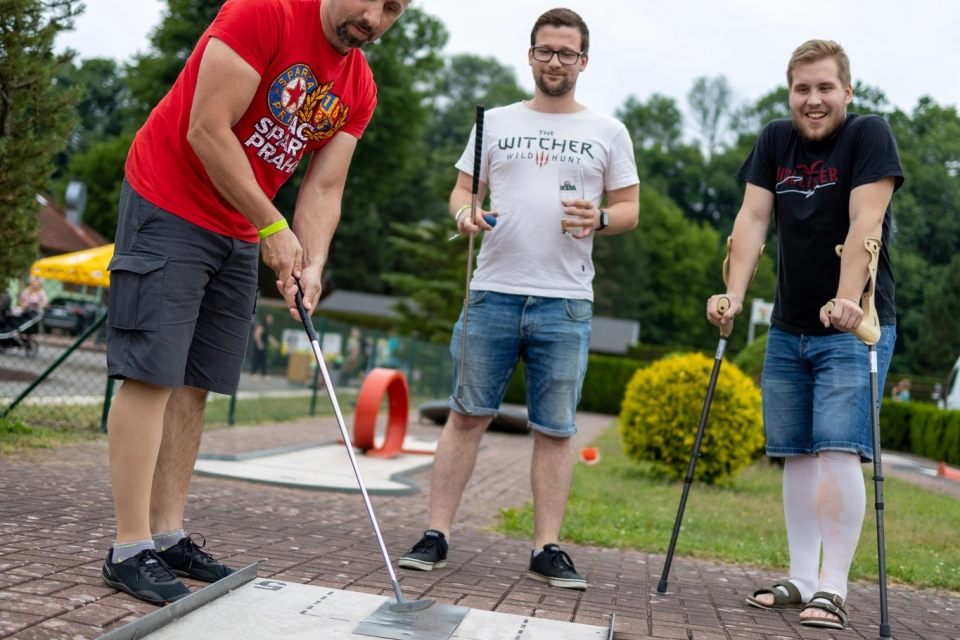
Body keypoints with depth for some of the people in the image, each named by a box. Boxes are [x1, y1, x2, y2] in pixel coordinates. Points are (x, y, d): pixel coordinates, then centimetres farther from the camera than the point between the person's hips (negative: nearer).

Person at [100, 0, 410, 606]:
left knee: (194, 384, 7)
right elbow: (206, 132, -21)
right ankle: (130, 550, -7)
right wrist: (272, 227, -16)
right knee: (151, 375, -10)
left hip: (240, 233, 8)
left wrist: (312, 266, -13)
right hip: (168, 207, -7)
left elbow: (323, 189, 4)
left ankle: (169, 535, 12)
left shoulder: (360, 88, 6)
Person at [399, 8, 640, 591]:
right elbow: (463, 190, 15)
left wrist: (599, 219, -10)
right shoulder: (496, 122, 15)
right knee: (468, 415, 0)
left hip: (566, 302, 0)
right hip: (493, 292, 1)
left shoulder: (608, 132, 12)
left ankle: (547, 549, 8)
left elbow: (630, 209, 12)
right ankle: (436, 536, 6)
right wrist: (465, 211, -8)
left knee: (556, 429, 1)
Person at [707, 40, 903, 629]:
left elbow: (865, 223, -19)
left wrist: (847, 301, -30)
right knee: (796, 454, 7)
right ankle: (802, 580, 16)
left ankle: (832, 589, -10)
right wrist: (735, 295, -11)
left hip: (853, 328, -5)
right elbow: (753, 219, 1)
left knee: (838, 450, -14)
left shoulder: (870, 135, -7)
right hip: (789, 329, 6)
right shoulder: (776, 141, 8)